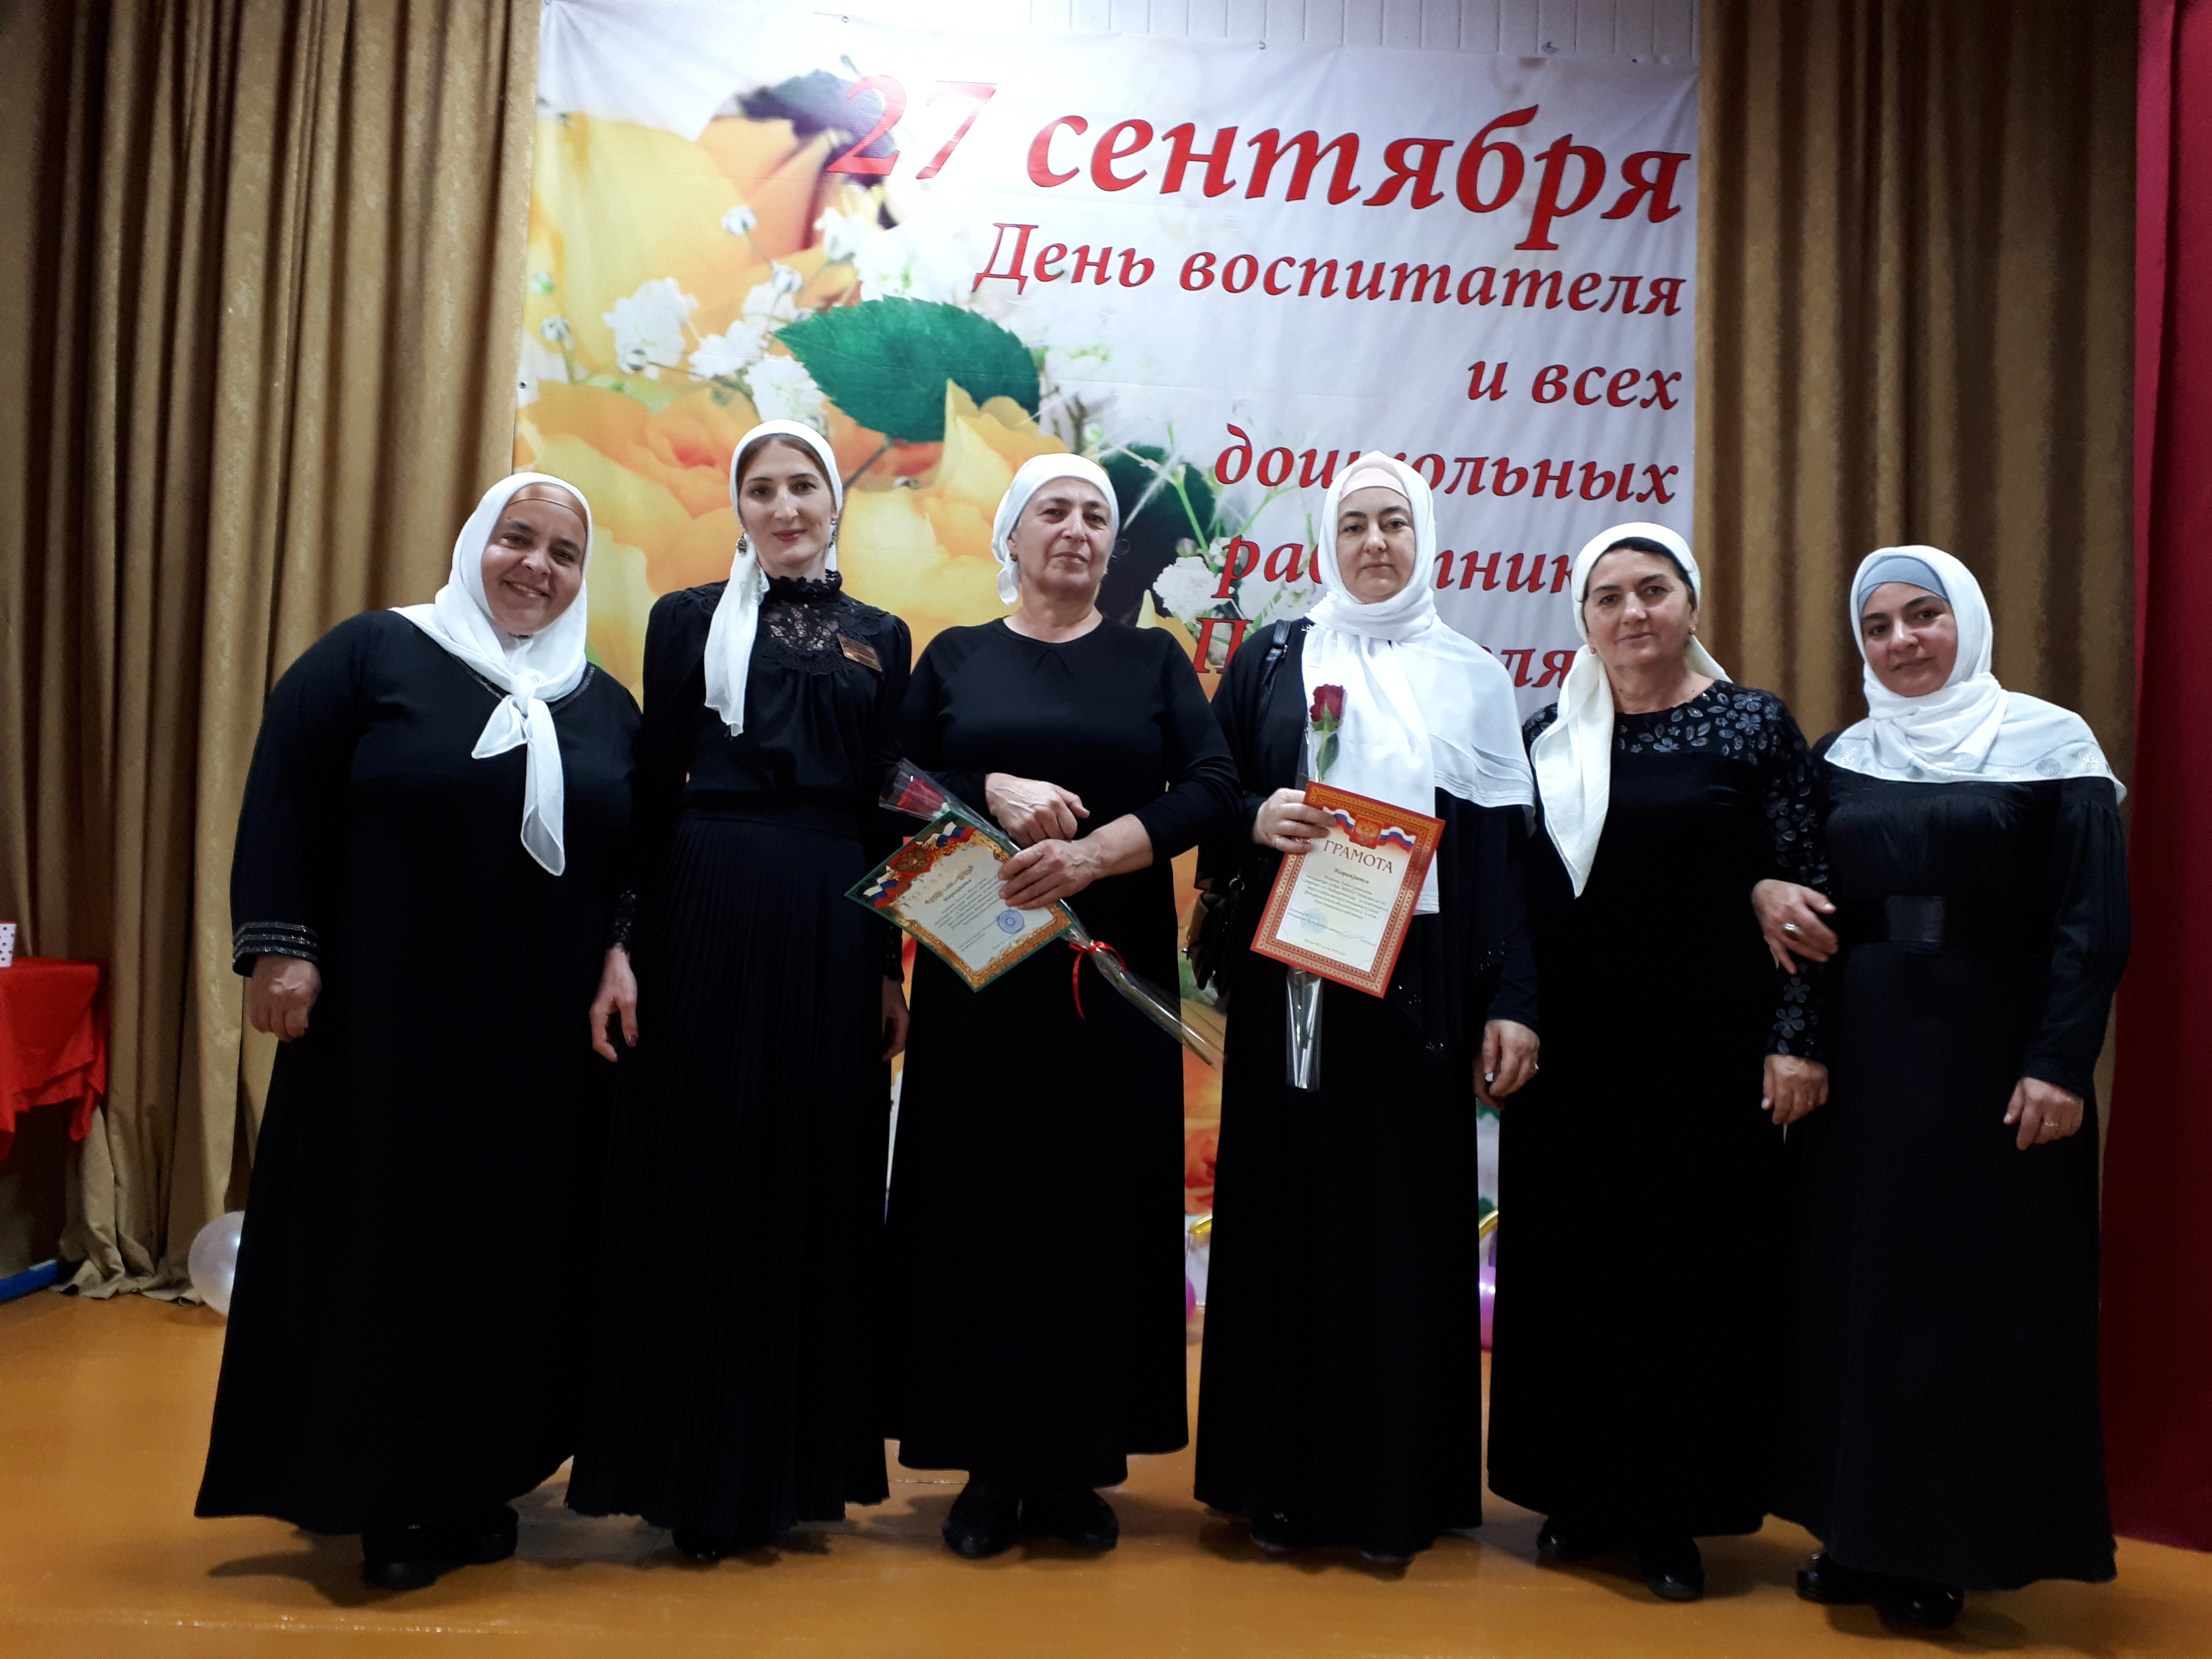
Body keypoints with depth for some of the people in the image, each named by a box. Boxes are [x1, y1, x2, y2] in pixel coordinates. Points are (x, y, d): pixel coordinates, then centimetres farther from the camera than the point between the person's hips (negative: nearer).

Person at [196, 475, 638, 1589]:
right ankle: (381, 1495, 17)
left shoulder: (606, 703, 12)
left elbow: (641, 853, 13)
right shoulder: (371, 652, 1)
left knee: (518, 1243, 8)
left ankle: (477, 1483, 22)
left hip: (549, 1033, 4)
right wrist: (280, 947, -11)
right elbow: (284, 800, -3)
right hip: (391, 1012, -3)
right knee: (382, 1236, 4)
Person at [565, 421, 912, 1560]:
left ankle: (805, 1463, 21)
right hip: (707, 915, -2)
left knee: (818, 1179, 6)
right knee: (700, 1177, 2)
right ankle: (699, 1476, 16)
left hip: (831, 928, 2)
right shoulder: (688, 621, 6)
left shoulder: (880, 640, 12)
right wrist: (621, 946, -6)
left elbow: (887, 813, 11)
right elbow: (650, 792, 2)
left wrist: (890, 964, 8)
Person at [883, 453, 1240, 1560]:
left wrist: (1091, 850, -16)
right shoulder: (955, 658, 10)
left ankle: (1077, 1464, 13)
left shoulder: (1152, 660, 9)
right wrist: (996, 794, -16)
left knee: (1101, 1196, 1)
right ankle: (989, 1466, 11)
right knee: (982, 1193, 1)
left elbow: (1213, 787, -4)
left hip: (1112, 968, 0)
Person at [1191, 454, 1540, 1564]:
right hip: (1289, 979, 0)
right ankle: (1281, 1478, 17)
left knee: (1407, 1217, 4)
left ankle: (1394, 1488, 17)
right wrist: (1255, 822, -15)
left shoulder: (1472, 677, 8)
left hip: (1420, 982, 0)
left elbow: (1505, 849, 4)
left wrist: (1512, 1002, -3)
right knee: (1287, 1208, 4)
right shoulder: (1273, 658, 8)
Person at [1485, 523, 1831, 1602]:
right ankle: (1581, 1493, 25)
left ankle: (1675, 1512, 19)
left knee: (1697, 1269, 5)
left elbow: (1806, 892, -4)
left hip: (1707, 1049, -3)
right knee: (1570, 1266, 9)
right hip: (1572, 1049, 3)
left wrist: (1797, 1039, -9)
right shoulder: (1548, 736, 7)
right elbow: (1511, 888, 9)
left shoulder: (1755, 728, -2)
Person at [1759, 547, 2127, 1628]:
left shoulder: (2050, 744, -3)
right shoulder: (1843, 757, 9)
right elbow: (1802, 880, 15)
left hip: (1997, 1057, -4)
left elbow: (2093, 919, -7)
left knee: (1990, 1290, 3)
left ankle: (1957, 1542, 16)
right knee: (1858, 1281, 7)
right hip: (1868, 1055, 4)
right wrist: (1766, 891, -8)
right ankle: (1861, 1530, 19)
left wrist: (2060, 1063, -15)